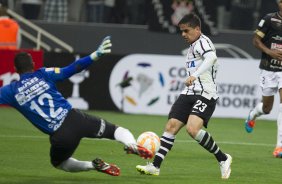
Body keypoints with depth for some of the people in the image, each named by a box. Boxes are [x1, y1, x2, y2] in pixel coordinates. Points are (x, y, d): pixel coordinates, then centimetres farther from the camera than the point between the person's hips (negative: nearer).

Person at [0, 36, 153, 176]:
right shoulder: (42, 75, 3)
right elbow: (71, 69, -5)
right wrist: (96, 55, -8)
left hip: (60, 137, -1)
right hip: (74, 118, 1)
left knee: (58, 162, 31)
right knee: (116, 130, 16)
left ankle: (93, 165, 6)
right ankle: (132, 145, -19)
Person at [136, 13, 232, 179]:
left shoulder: (202, 42, -10)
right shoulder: (192, 46, 21)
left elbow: (212, 57, -32)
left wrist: (195, 75, -43)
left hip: (205, 95, -9)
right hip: (189, 93, 9)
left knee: (193, 129, -26)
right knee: (171, 126, 0)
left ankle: (223, 159, -11)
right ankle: (155, 166, 1)